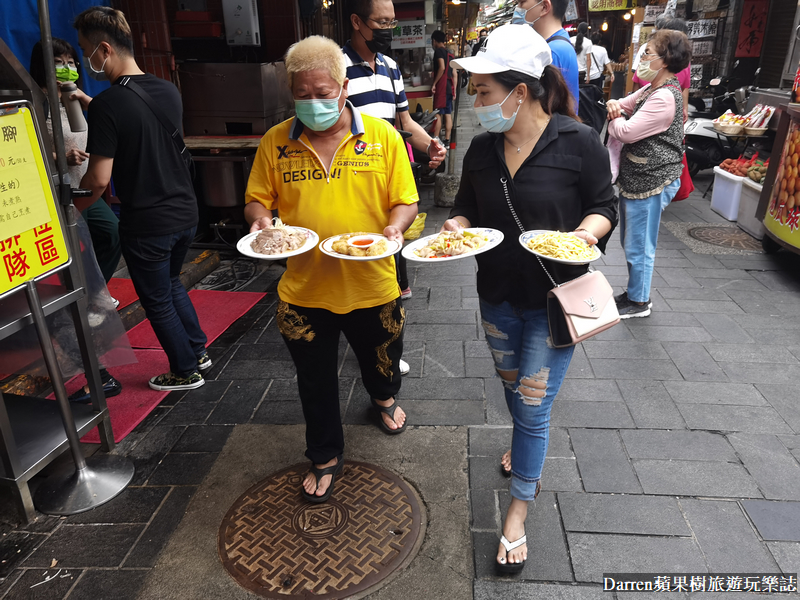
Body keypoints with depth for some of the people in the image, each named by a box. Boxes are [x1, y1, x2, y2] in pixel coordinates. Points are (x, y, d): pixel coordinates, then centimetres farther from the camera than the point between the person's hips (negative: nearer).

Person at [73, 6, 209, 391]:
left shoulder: (106, 105, -18)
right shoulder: (169, 91, 2)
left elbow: (99, 179, -18)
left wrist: (77, 203, 2)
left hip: (146, 224, -7)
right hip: (184, 212, 7)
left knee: (157, 301, 12)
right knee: (171, 282, 28)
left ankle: (186, 372, 26)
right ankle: (198, 351, 36)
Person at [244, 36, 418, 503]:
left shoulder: (383, 136, -5)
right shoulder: (276, 142, -2)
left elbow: (405, 201, -2)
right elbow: (257, 199, 6)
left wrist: (395, 226, -22)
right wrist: (260, 219, -16)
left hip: (372, 286, 0)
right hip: (304, 290, 1)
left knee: (381, 363, 23)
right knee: (316, 383, 15)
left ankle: (384, 397, 61)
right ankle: (326, 457, 39)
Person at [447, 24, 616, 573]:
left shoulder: (578, 143, -15)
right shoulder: (482, 149, -2)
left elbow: (605, 206, -4)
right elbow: (467, 207, 9)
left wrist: (589, 231, -25)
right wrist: (454, 229, -13)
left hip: (553, 300, -5)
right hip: (498, 297, 5)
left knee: (534, 406, 1)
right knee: (513, 387, 24)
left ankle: (519, 511, 22)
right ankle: (529, 449, 55)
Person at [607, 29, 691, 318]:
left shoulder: (664, 97, -20)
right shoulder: (651, 90, 12)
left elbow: (627, 132, -24)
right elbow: (623, 104, 21)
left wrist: (614, 119, -4)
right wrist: (615, 105, -3)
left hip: (651, 181, -10)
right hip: (636, 177, 10)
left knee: (639, 246, 2)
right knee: (631, 242, 20)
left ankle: (639, 301, 18)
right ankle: (634, 292, 35)